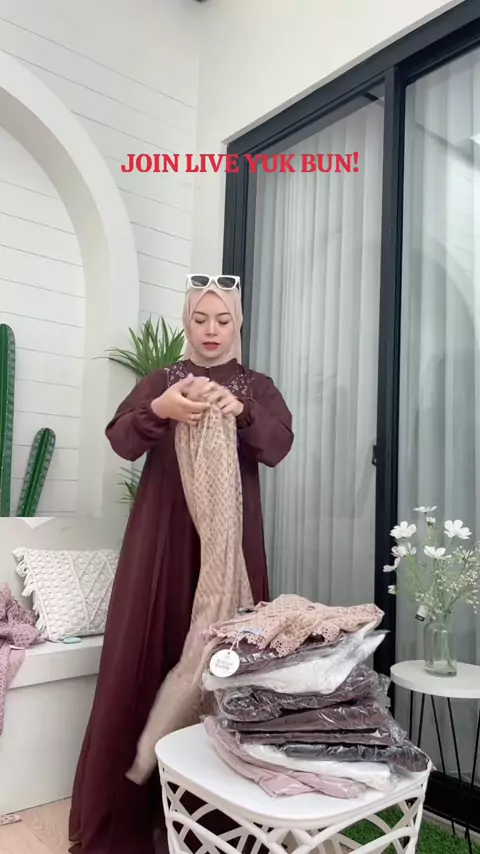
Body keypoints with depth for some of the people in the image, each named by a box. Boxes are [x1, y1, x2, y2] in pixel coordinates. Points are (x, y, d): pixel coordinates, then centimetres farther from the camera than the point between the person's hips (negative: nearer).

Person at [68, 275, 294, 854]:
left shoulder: (257, 387, 9)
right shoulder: (158, 382, 10)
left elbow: (278, 446, -8)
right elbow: (121, 441, -5)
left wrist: (239, 410, -28)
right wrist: (159, 410, -26)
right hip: (162, 539, 1)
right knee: (146, 658, 0)